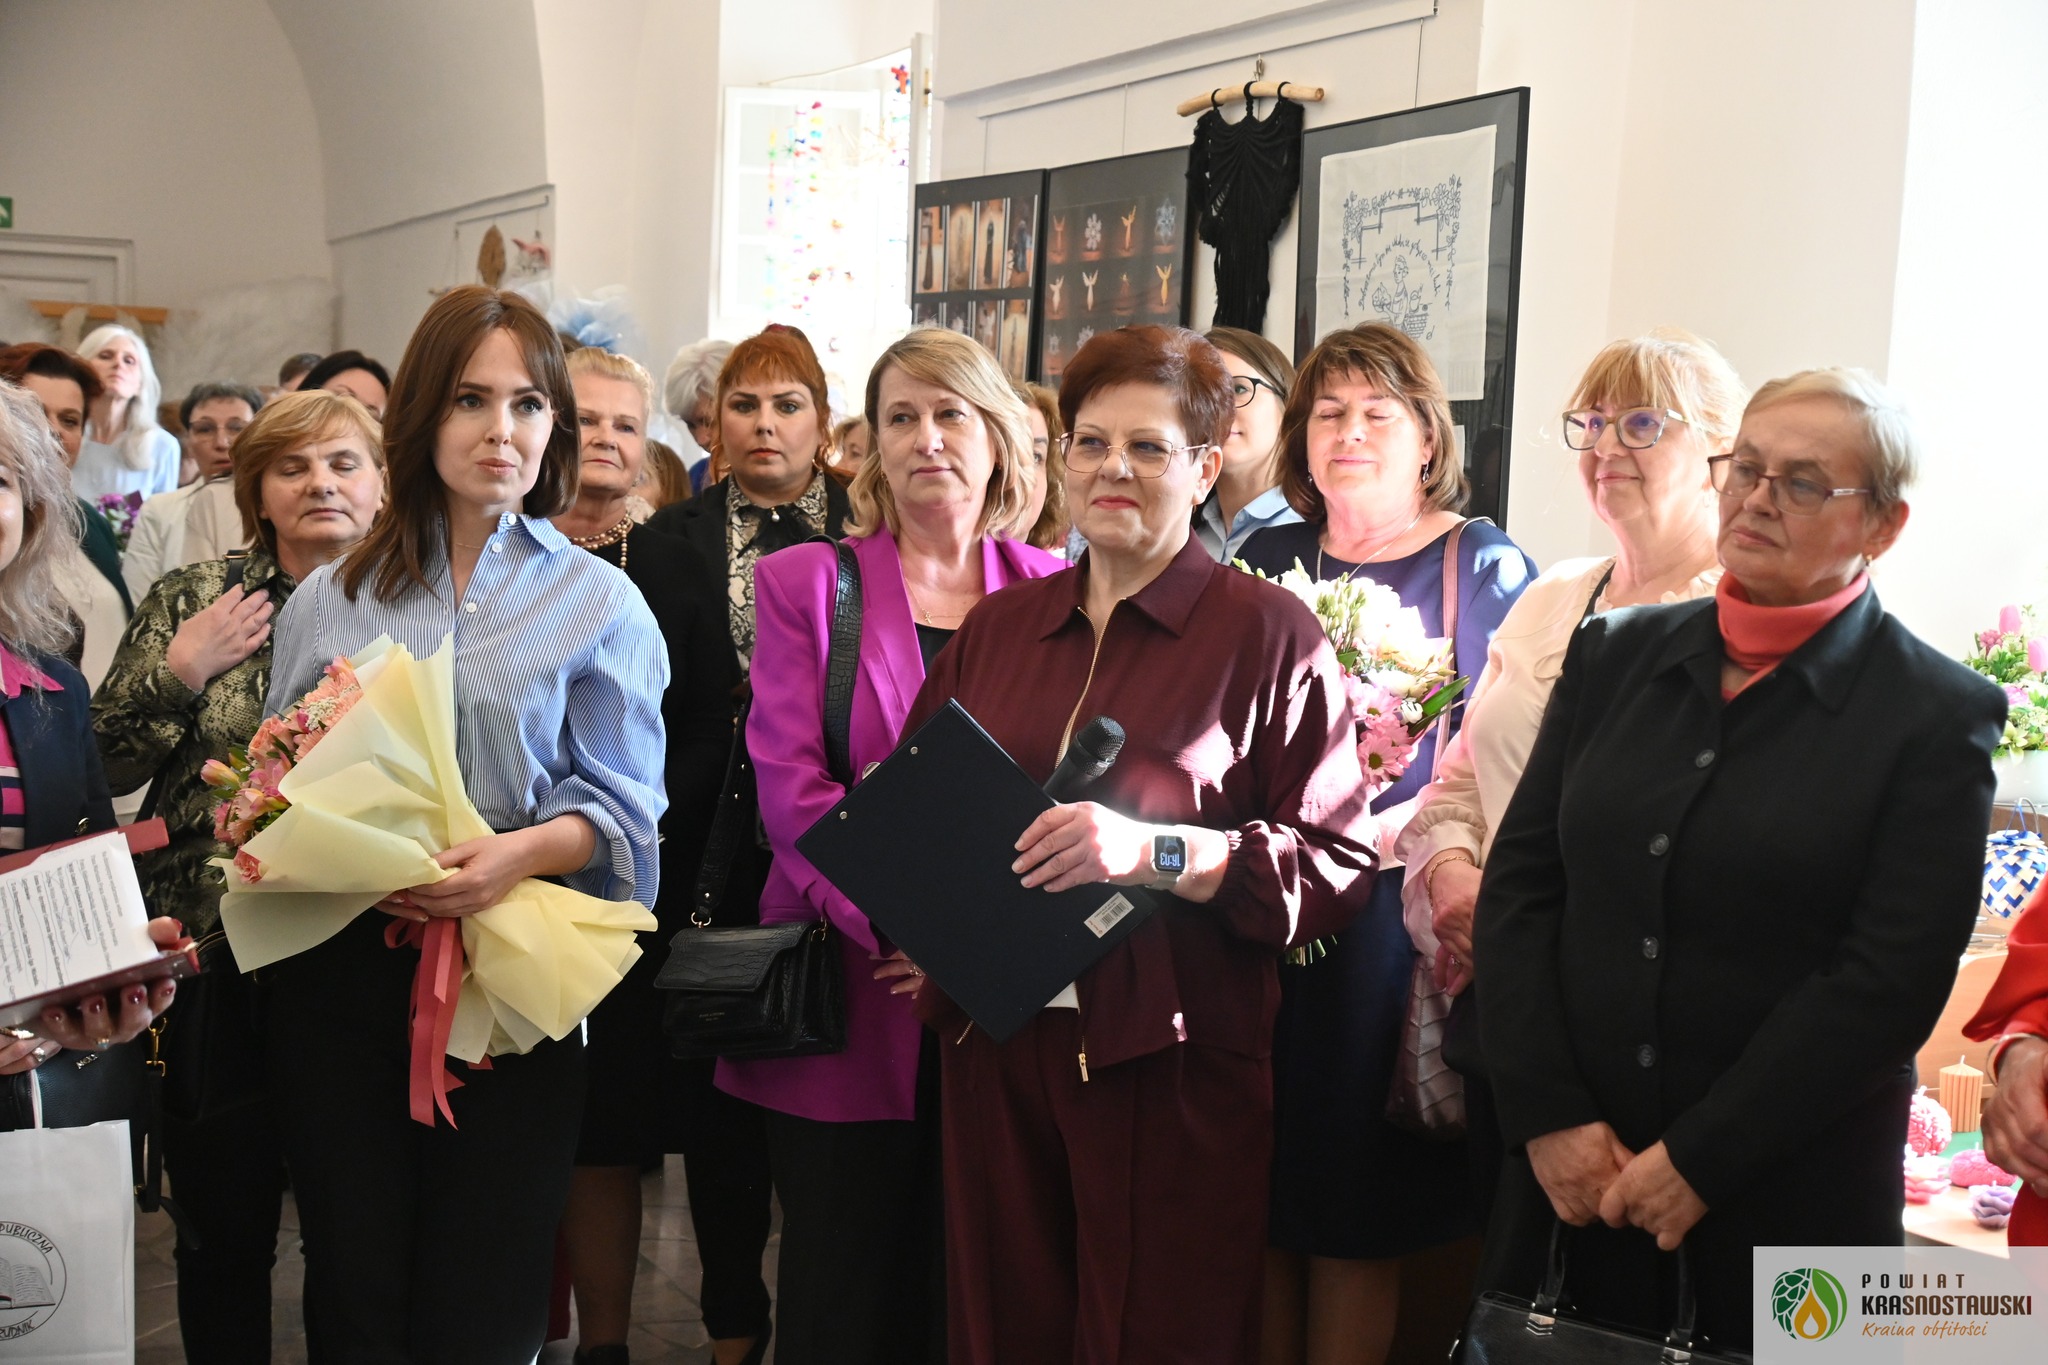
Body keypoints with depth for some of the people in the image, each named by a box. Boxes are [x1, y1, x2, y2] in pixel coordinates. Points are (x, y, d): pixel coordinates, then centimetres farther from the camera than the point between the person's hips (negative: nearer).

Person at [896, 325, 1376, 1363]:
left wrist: (1154, 850, -20)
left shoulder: (1268, 634, -2)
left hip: (1171, 1070, -4)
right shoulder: (997, 627, 14)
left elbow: (1336, 867, -9)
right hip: (996, 1050, 5)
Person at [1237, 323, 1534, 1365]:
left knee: (1354, 1218, 2)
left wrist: (1388, 829, -17)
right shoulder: (1268, 559, 13)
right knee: (1254, 1201, 8)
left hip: (1386, 918, -4)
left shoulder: (1488, 567, 0)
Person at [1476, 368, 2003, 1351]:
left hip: (1782, 1200, -3)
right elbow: (1518, 883, 3)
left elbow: (1890, 981, -11)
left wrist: (1702, 1160, -14)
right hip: (1571, 1175, 3)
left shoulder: (1938, 717, -5)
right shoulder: (1615, 655, 6)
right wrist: (1548, 1116, -7)